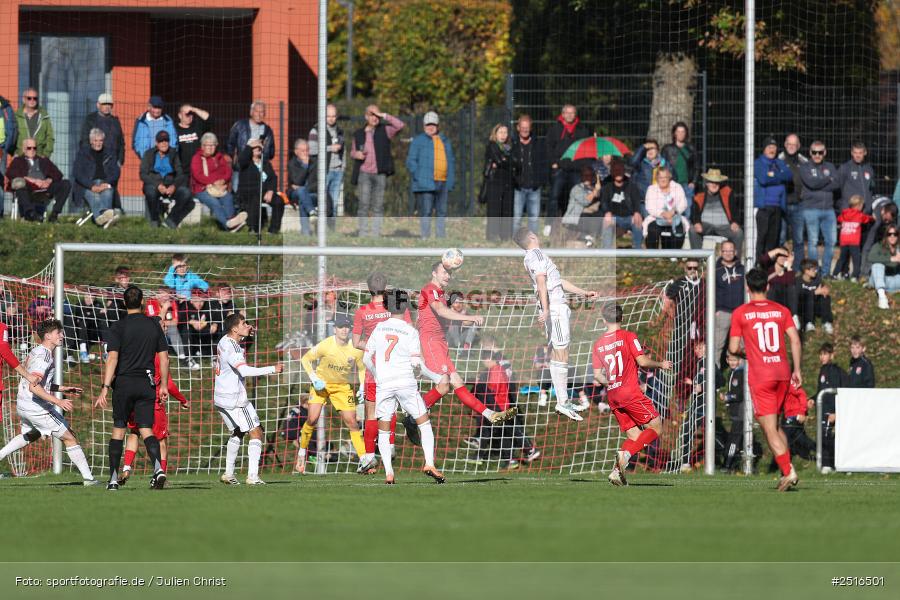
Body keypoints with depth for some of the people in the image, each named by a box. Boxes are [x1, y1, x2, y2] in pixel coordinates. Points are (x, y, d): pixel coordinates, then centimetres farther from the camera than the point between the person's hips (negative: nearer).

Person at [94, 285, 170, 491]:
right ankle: (158, 467, -25)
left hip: (124, 383, -2)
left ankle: (114, 478, 9)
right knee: (146, 429, 0)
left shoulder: (118, 327, -5)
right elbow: (164, 357, 8)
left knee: (118, 429, 9)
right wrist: (163, 386, 16)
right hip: (147, 385, 2)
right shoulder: (154, 325, 6)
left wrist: (105, 388, -16)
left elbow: (112, 358, -13)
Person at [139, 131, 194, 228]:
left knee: (186, 193, -27)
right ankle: (154, 220, -13)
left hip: (170, 186, 2)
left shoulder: (173, 154, 7)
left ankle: (171, 220, -10)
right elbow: (143, 174, -6)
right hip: (153, 184, -2)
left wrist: (174, 186, -20)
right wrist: (158, 185, -22)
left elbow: (181, 174, 2)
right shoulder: (149, 154, 3)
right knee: (151, 190, -38)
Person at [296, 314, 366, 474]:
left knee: (352, 422, -6)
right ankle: (302, 453, 5)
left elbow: (362, 369, 6)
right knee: (313, 419, -15)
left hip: (343, 387, 2)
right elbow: (305, 359, -8)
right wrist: (314, 378, -19)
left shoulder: (355, 349, -12)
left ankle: (363, 461, -4)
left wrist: (362, 388, -8)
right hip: (321, 383, -2)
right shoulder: (325, 345, -20)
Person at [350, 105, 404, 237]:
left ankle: (376, 234, 6)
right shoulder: (359, 134, 10)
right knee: (364, 205, -9)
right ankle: (363, 233, -7)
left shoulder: (384, 131, 5)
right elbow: (352, 152, 20)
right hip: (364, 173, 0)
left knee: (378, 206, 2)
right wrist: (356, 154, -4)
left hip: (380, 174, 0)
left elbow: (400, 125, -11)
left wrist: (384, 116, -10)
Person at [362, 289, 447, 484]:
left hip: (383, 385, 2)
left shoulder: (379, 328, 5)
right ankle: (429, 464, -8)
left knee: (383, 430, 8)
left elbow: (366, 359, 8)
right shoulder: (410, 332, -3)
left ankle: (388, 473, -4)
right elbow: (417, 363, -7)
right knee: (424, 423, 7)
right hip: (406, 383, -2)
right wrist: (438, 378, 5)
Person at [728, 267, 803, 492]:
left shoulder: (740, 313, -2)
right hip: (782, 372, 4)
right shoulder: (781, 310, 6)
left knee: (769, 429, -3)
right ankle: (787, 470, 10)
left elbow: (733, 348, -4)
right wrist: (797, 370, 6)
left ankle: (788, 472, -14)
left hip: (760, 376, -4)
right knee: (775, 425, 17)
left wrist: (740, 350, 19)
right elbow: (795, 340, 0)